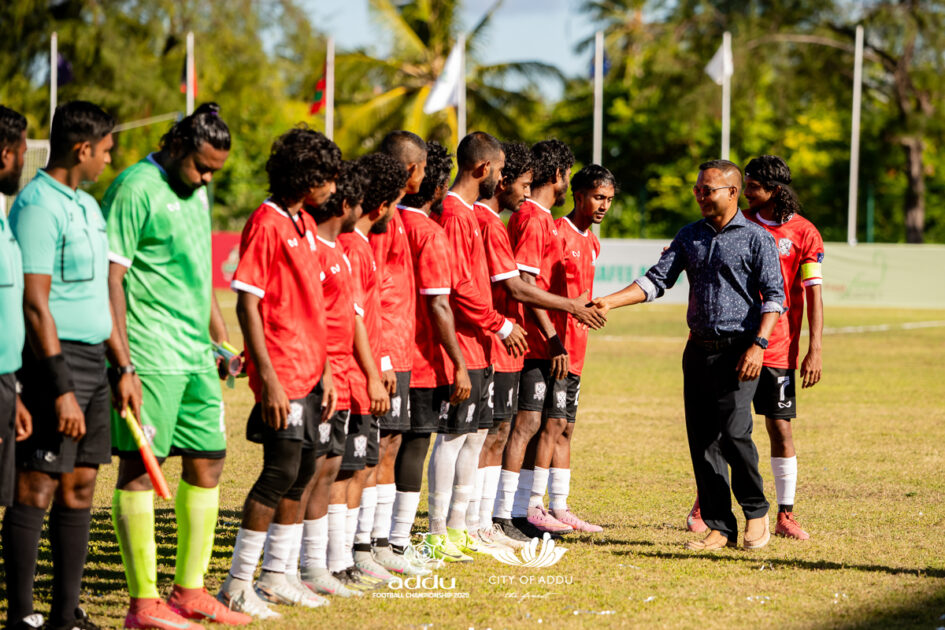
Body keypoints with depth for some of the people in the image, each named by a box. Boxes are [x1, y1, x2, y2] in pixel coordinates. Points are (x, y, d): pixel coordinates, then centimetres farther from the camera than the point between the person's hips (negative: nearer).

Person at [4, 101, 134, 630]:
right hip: (56, 358, -9)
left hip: (92, 362, 9)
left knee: (81, 486, 10)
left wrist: (124, 368, 20)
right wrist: (61, 390, -21)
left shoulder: (87, 206, 17)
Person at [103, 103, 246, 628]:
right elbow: (112, 278, -14)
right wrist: (121, 365, -18)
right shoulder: (136, 190, -11)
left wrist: (220, 335, 25)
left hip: (195, 357, 9)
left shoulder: (196, 192, 16)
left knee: (208, 462, 9)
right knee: (140, 469, -4)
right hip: (151, 360, -9)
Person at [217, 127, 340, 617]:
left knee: (304, 471, 12)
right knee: (281, 471, -10)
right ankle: (237, 585, -4)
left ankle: (275, 576, 22)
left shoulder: (304, 224, 14)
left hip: (309, 370, 9)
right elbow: (247, 305, -15)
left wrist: (324, 371, 16)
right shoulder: (266, 224, -12)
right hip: (281, 373, -9)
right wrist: (267, 378, -20)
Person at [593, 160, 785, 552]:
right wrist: (609, 302, -6)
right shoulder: (690, 236, 13)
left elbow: (774, 296, -6)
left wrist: (759, 344, -18)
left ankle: (756, 511, 5)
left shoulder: (756, 238, -2)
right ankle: (720, 527, 9)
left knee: (733, 433, -16)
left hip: (737, 352, -5)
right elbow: (658, 279, 7)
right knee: (702, 441, 2)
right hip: (698, 350, 6)